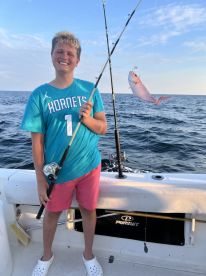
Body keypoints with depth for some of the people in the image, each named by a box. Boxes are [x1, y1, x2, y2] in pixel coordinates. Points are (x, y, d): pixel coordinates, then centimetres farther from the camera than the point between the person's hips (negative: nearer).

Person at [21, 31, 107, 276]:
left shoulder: (89, 89, -3)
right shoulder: (40, 95, -8)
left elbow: (103, 128, -1)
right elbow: (37, 141, -6)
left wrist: (87, 119, -22)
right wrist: (40, 179, -6)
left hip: (90, 165, 1)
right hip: (57, 169, -1)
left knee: (88, 210, 16)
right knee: (51, 212, 18)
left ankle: (88, 254, 45)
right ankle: (47, 255, 48)